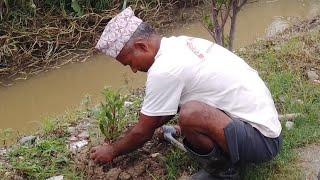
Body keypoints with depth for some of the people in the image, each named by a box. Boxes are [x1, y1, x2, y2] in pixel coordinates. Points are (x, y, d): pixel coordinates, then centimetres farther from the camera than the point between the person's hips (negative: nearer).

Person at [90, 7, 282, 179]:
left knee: (190, 114, -32)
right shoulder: (181, 43, 5)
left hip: (263, 140, -10)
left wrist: (112, 151, 9)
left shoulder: (164, 70, -22)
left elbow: (144, 133, -8)